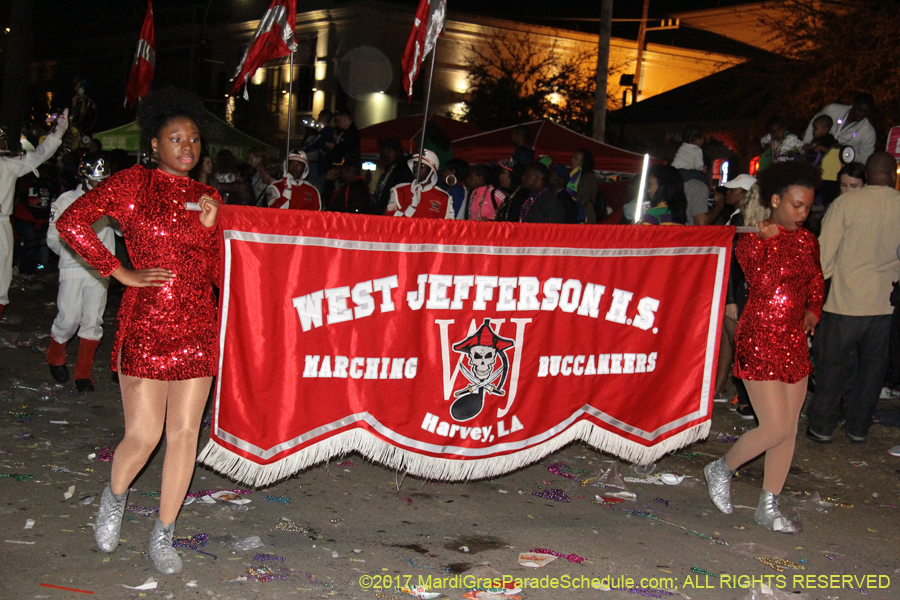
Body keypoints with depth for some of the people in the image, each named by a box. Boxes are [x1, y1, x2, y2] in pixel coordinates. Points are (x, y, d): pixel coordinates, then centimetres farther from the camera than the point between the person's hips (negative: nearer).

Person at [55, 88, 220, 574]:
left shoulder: (208, 197, 12)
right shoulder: (133, 183, -1)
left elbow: (221, 273, 11)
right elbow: (71, 223, -10)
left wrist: (208, 226, -5)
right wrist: (121, 272, -10)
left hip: (198, 329, 4)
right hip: (145, 328, -4)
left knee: (184, 431, 5)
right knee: (143, 434, -3)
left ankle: (163, 535, 20)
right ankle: (115, 496, 31)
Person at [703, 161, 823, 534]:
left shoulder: (807, 240, 10)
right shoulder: (753, 240, -9)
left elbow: (815, 280, 25)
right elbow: (763, 285, -20)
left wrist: (813, 309, 11)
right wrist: (769, 240, -21)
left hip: (794, 341, 7)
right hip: (760, 340, -7)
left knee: (789, 428, 7)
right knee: (776, 428, -10)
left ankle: (769, 507, 19)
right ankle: (722, 469, 17)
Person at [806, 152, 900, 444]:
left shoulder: (846, 203, -8)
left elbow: (824, 251, -7)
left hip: (847, 299, -2)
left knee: (832, 362, 8)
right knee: (873, 364, 14)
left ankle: (821, 425, 15)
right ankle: (858, 426, 22)